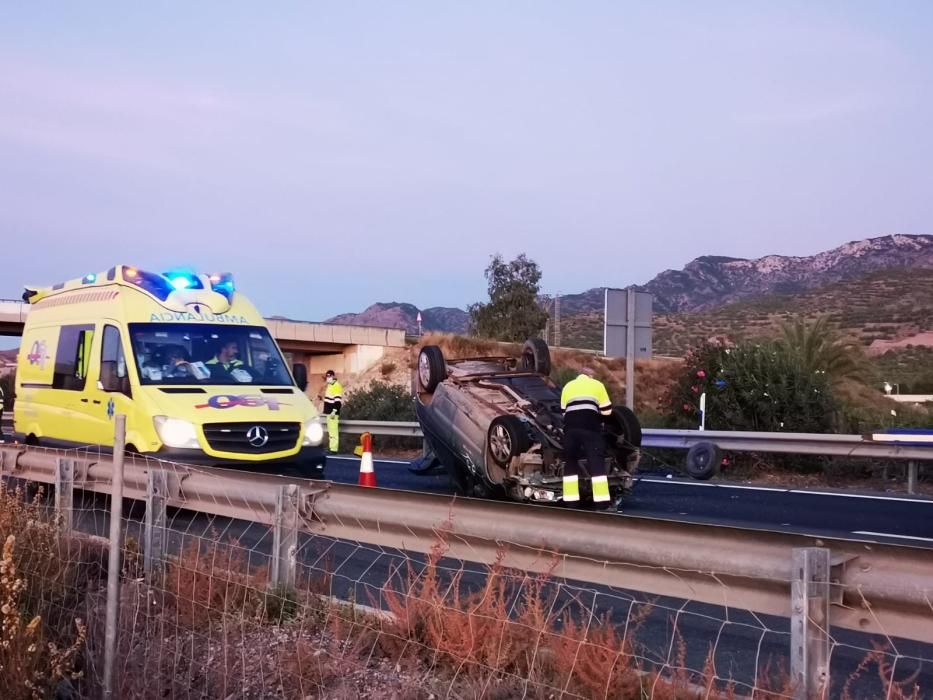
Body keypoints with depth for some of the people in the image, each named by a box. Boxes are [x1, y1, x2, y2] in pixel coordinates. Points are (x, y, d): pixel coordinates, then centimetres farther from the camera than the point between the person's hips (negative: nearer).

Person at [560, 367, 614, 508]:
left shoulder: (568, 386, 24)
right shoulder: (596, 384, 15)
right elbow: (607, 411, 12)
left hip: (570, 427, 3)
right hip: (590, 427, -3)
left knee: (570, 462, 12)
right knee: (597, 462, -3)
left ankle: (570, 501, 8)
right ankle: (602, 502, -10)